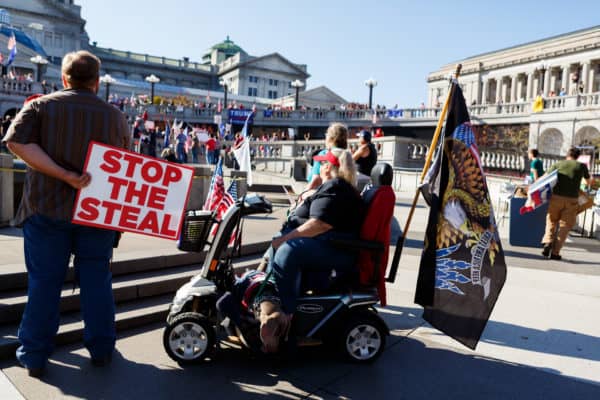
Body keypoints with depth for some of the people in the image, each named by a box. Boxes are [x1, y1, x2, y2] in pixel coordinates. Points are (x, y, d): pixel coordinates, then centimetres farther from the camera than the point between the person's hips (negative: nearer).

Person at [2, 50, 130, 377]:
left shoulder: (41, 106, 1)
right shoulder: (116, 116, 4)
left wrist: (64, 175, -19)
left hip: (47, 207, -1)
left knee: (43, 281, 9)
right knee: (97, 279, 10)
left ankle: (33, 356, 19)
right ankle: (101, 350, 21)